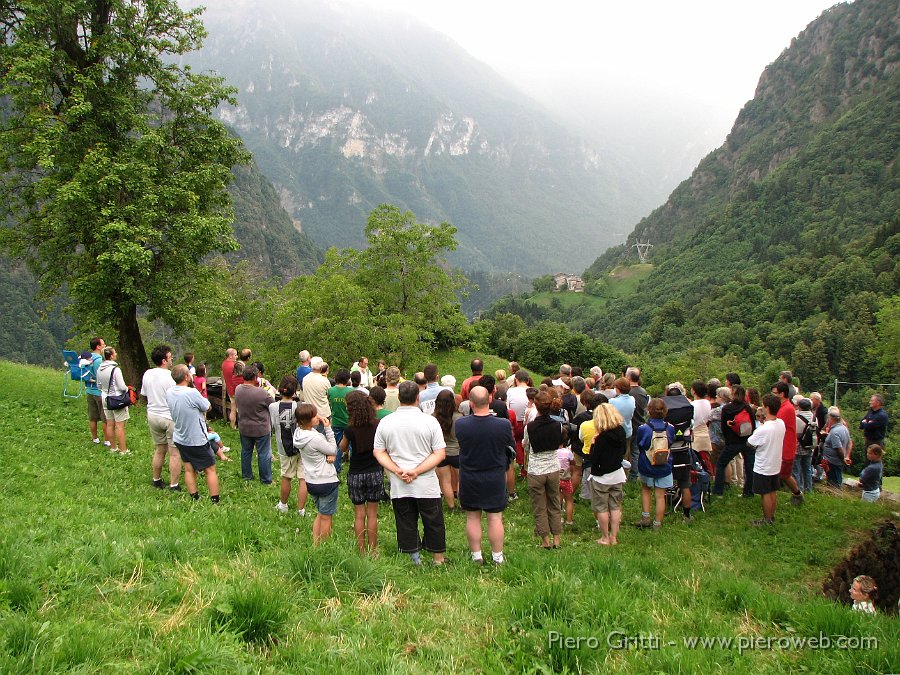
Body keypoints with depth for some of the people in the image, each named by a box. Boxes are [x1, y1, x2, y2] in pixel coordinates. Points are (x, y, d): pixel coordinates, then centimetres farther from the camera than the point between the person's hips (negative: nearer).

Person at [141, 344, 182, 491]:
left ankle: (156, 480, 32)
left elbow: (144, 394, 13)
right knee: (175, 453, 2)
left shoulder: (147, 374, 0)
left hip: (153, 416, 7)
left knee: (159, 450, 21)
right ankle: (174, 485, 5)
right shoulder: (171, 376, -20)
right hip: (171, 418, -6)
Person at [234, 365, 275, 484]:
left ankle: (246, 475, 35)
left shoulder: (237, 390, -10)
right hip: (261, 429, -5)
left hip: (244, 428, 5)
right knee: (264, 454, 8)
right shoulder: (262, 393, -29)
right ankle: (266, 480, 17)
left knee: (246, 452, 22)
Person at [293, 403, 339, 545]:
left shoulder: (299, 432, -2)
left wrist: (329, 453, -17)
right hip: (327, 482, -8)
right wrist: (328, 429, -17)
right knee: (326, 517, 8)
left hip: (311, 482, 8)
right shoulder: (315, 438, -28)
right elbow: (334, 450, -14)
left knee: (320, 514, 24)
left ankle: (315, 544, 27)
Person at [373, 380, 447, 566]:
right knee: (433, 522, 14)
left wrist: (398, 470, -8)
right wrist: (417, 471, -14)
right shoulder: (430, 421, -10)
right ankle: (438, 558, 26)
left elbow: (378, 452, 1)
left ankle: (413, 556, 24)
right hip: (426, 485, -2)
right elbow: (440, 454, -12)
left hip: (398, 486, 2)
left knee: (405, 521, 14)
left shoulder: (385, 422, -3)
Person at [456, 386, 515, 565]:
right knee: (495, 518, 11)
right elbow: (512, 447, -3)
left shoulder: (460, 424, -20)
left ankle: (476, 555, 24)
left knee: (472, 518, 15)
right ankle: (497, 557, 21)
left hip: (469, 479, 1)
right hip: (495, 479, 0)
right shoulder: (504, 425, -21)